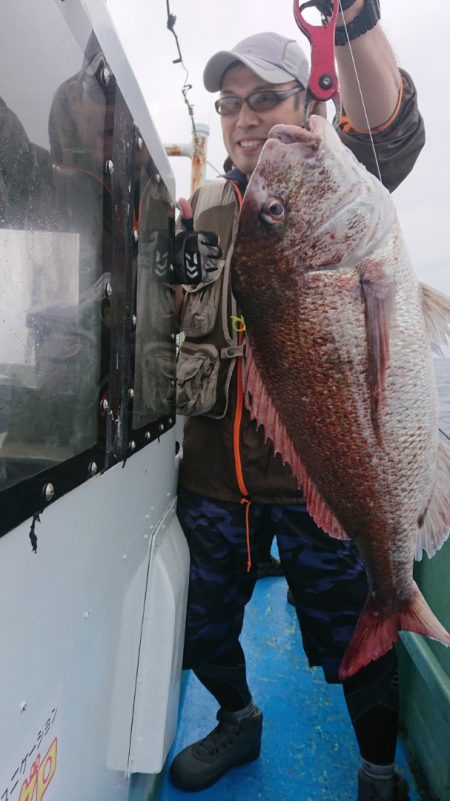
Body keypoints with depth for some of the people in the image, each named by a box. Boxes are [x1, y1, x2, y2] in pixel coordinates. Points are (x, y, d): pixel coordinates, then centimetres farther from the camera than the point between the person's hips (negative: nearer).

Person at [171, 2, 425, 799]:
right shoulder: (200, 209, 11)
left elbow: (390, 132, -22)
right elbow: (171, 316, 16)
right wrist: (174, 264, -4)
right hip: (211, 467, 5)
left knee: (350, 635, 11)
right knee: (206, 626, 21)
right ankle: (238, 721, 53)